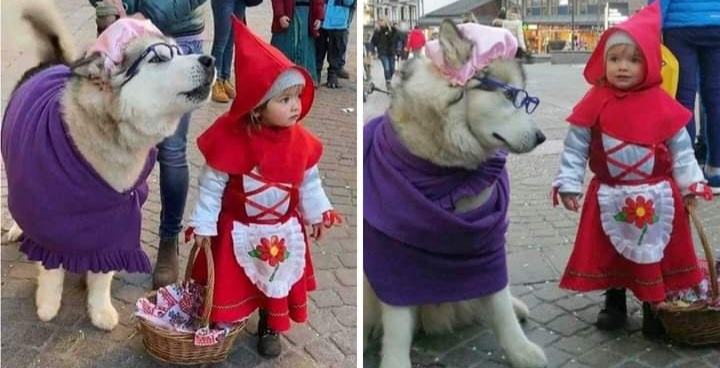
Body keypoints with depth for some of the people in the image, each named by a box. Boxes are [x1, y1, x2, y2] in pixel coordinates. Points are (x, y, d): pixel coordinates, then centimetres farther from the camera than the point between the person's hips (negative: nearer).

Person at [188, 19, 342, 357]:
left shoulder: (300, 141, -12)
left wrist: (319, 213, 5)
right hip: (239, 230, -3)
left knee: (278, 283, 19)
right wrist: (204, 224, -10)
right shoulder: (232, 139, -24)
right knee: (229, 282, 12)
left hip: (283, 231, 4)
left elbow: (309, 182, 4)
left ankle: (269, 329, 42)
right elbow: (212, 184, -14)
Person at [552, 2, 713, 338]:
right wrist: (568, 183, -7)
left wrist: (690, 184, -2)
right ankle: (614, 304, 31)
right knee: (609, 254, 12)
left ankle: (654, 308, 27)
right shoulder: (594, 103, -7)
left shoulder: (661, 104, -5)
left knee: (656, 254, 10)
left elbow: (680, 147, 2)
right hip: (610, 197, 0)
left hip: (656, 197, 0)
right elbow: (575, 147, -4)